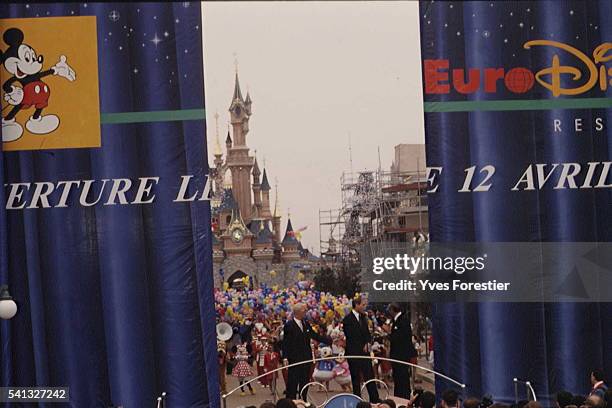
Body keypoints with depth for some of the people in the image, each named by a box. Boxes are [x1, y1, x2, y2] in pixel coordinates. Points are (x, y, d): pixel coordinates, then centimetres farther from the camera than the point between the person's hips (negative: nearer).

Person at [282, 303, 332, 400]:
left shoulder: (306, 324, 11)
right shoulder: (289, 325, -8)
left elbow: (316, 336, 18)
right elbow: (285, 342, -9)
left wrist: (330, 340, 12)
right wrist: (285, 358, -16)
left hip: (306, 359, 6)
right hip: (294, 359, -6)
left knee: (304, 383, 11)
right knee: (293, 382, -3)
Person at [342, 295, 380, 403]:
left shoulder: (363, 317, 14)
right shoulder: (348, 320, -10)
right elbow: (351, 337, -13)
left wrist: (367, 343, 1)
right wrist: (362, 346, -8)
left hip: (364, 351, 6)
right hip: (354, 353, -6)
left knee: (370, 376, 2)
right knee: (356, 378, 0)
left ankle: (375, 399, 3)